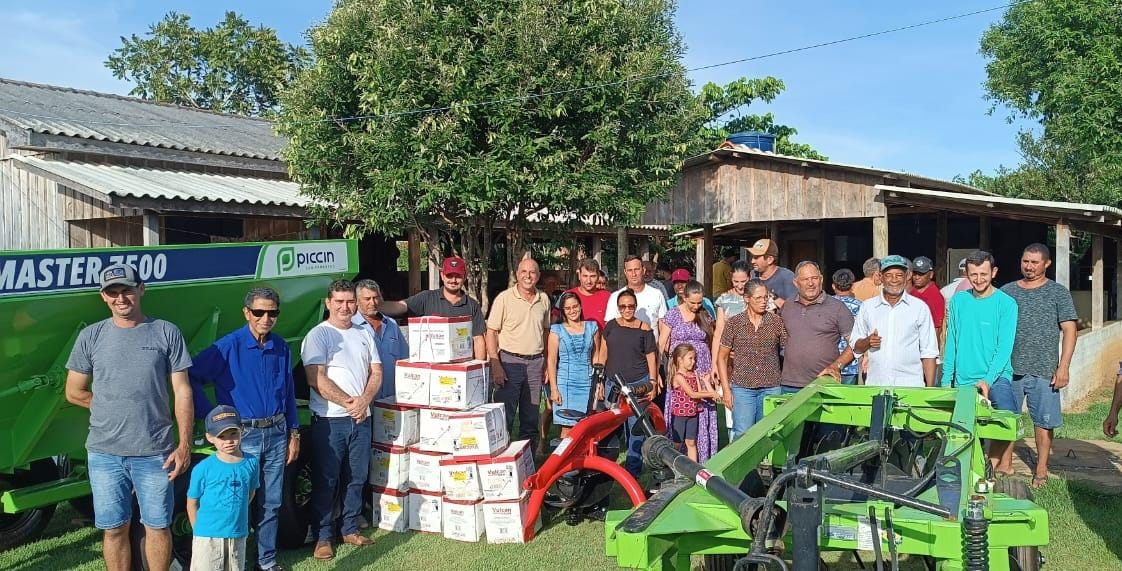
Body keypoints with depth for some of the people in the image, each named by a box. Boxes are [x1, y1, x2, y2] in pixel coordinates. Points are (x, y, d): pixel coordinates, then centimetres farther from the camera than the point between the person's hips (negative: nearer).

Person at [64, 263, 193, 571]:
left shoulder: (167, 333, -1)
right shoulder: (91, 336, 4)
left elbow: (182, 392, -2)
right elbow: (74, 393, 11)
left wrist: (185, 444, -7)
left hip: (156, 452, -1)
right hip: (104, 453, 2)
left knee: (158, 527, 7)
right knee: (114, 530, 10)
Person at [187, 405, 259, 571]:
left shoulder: (251, 462, -3)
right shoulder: (203, 469, -12)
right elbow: (192, 502, -2)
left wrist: (235, 514, 10)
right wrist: (199, 530, -1)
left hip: (238, 534, 3)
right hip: (208, 536, -3)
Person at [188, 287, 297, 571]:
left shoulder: (281, 347, 5)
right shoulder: (229, 346, -11)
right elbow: (191, 377, -14)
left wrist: (294, 433, 12)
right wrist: (213, 418, -13)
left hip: (276, 433, 4)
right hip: (243, 435, -4)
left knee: (271, 502, 12)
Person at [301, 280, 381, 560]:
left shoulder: (364, 334, 12)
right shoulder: (318, 335, -5)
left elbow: (376, 373, 9)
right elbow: (316, 379, -14)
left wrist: (364, 400, -9)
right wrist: (348, 402, -14)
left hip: (361, 418, 5)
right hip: (329, 420, -5)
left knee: (356, 478, 13)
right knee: (325, 481, 2)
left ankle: (350, 530, 26)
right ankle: (322, 537, 14)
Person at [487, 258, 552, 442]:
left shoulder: (544, 299, 9)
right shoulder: (504, 298, -6)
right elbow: (491, 332, -7)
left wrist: (547, 362, 13)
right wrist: (495, 365, -15)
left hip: (536, 363, 5)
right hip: (510, 362, -5)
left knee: (531, 416, 12)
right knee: (505, 415, -4)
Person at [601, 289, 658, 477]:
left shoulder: (644, 328, 1)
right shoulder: (611, 326, 7)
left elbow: (651, 357, 4)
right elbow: (603, 354, 9)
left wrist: (653, 382, -2)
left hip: (638, 383, -2)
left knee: (636, 427, -2)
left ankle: (633, 467, 9)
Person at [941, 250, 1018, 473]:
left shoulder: (1006, 303, -4)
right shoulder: (958, 300, 6)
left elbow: (1004, 347, -11)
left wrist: (987, 380, -22)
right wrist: (946, 379, 6)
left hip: (996, 377, -3)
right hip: (963, 379, 3)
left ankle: (1002, 463, 3)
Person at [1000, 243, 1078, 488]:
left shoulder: (1058, 293, 2)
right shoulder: (1007, 291, 8)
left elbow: (1069, 330, -1)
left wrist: (1063, 367, -8)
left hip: (1044, 371, -2)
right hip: (1009, 368, 2)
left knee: (1043, 420, 5)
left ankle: (1041, 470, 18)